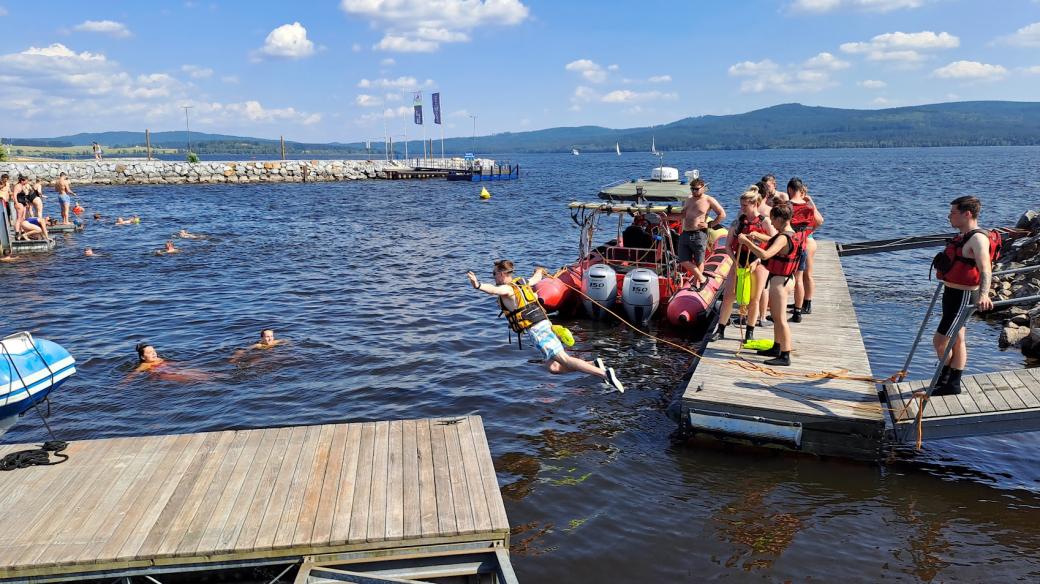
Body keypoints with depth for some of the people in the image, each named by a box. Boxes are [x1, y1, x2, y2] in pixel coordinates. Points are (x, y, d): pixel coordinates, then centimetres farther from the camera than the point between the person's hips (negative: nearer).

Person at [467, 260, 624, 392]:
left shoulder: (507, 289, -6)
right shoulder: (522, 283, 20)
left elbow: (494, 290, -31)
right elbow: (536, 278, 42)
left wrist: (478, 285, -50)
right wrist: (540, 271, 66)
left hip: (536, 330, -9)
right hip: (543, 325, 9)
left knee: (565, 359, -14)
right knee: (554, 367, 7)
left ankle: (604, 373, -22)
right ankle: (594, 365, 2)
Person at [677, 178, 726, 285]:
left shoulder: (709, 200, -1)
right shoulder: (689, 200, 17)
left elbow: (722, 215, -2)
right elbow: (682, 215, 29)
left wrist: (709, 225, -7)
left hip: (699, 235, -6)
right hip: (685, 234, 6)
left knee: (698, 262, 4)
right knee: (683, 261, 0)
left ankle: (696, 283, 20)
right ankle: (702, 279, 15)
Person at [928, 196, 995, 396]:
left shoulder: (978, 239, -22)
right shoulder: (965, 236, 8)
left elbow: (986, 270, -36)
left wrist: (983, 295, -52)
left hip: (962, 296, -10)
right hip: (952, 292, 10)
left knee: (939, 340, -6)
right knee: (956, 340, 17)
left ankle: (948, 383, 9)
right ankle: (953, 383, 27)